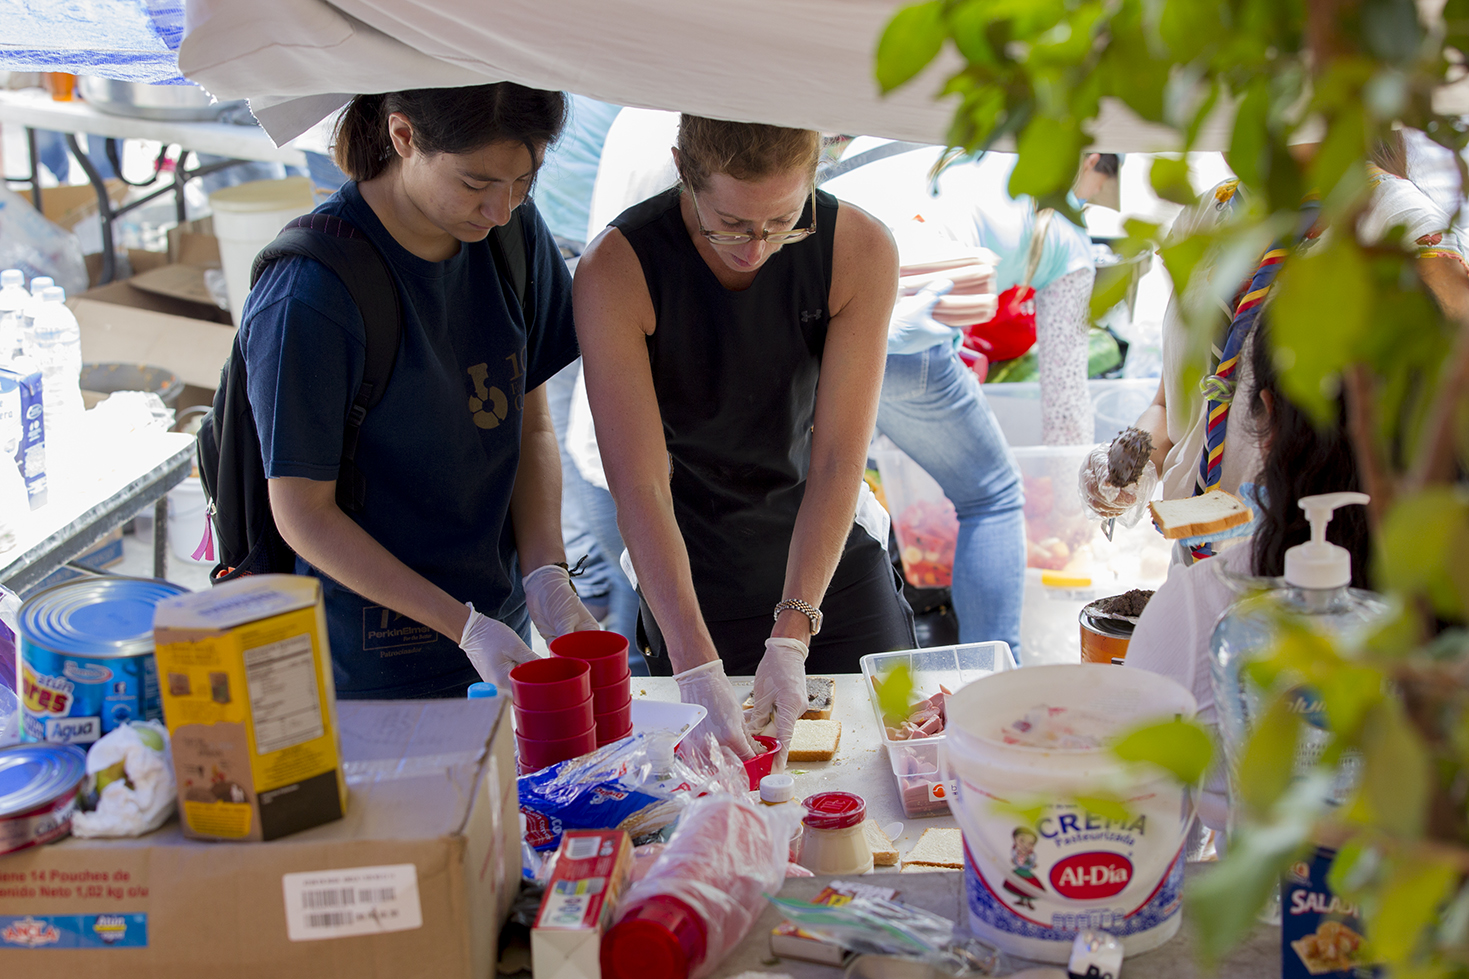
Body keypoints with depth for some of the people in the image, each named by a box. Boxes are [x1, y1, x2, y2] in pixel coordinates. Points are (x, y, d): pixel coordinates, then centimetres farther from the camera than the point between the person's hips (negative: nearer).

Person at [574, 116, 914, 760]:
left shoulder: (861, 250, -20)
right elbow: (640, 489, -28)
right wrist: (697, 667, -37)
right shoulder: (614, 271, -24)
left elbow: (838, 460, -20)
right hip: (691, 584, -1)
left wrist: (792, 637, -28)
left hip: (832, 562, 2)